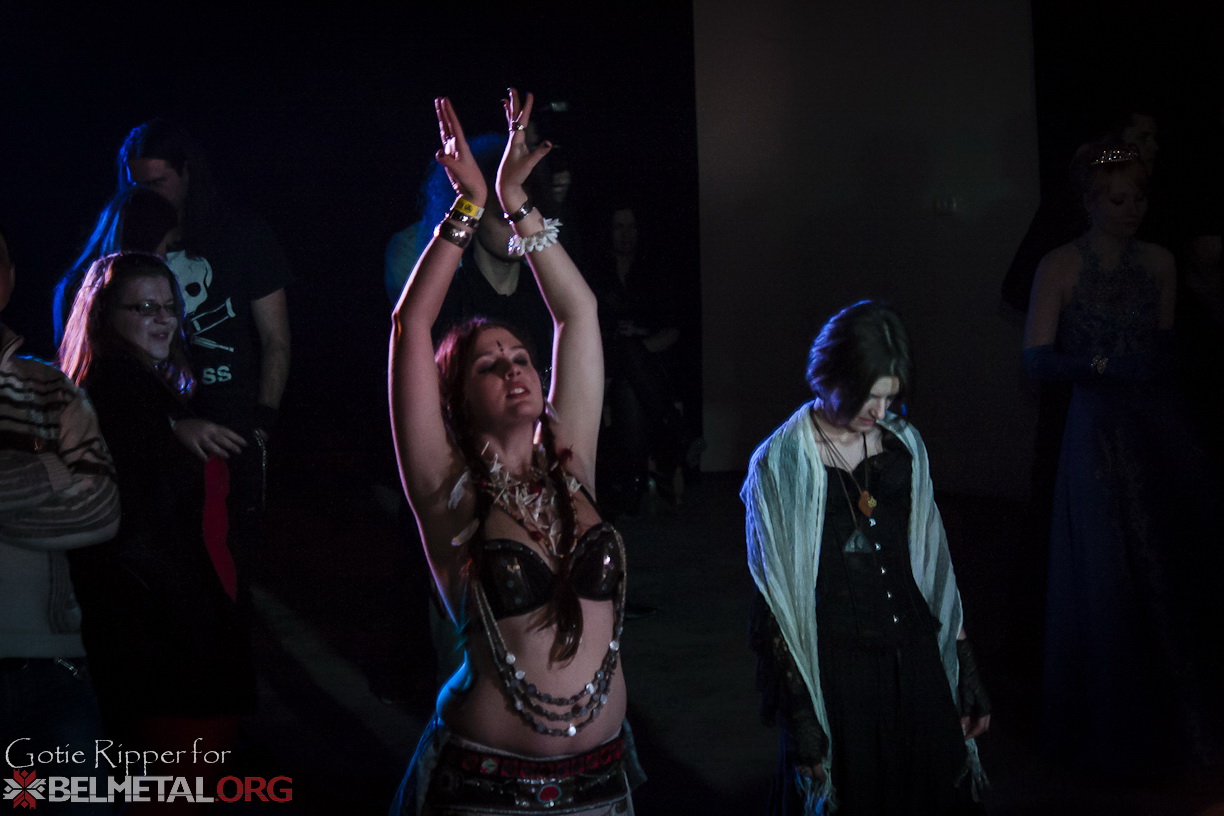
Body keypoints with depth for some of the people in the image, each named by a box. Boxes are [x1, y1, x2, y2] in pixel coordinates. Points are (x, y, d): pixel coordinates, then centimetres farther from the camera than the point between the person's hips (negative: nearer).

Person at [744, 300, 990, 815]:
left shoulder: (905, 445, 4)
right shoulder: (782, 464, -9)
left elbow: (933, 565, 10)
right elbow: (777, 602, -7)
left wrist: (965, 671, 9)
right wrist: (800, 719, -10)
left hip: (917, 661, 4)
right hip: (836, 673, -4)